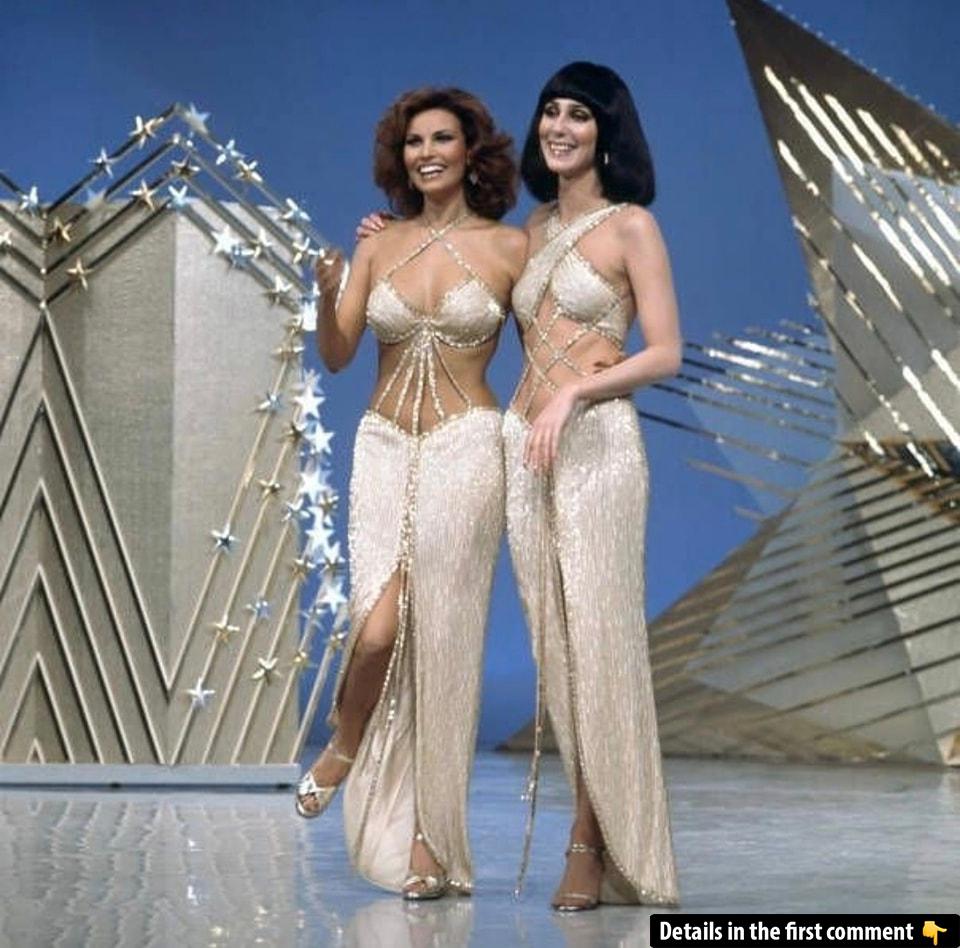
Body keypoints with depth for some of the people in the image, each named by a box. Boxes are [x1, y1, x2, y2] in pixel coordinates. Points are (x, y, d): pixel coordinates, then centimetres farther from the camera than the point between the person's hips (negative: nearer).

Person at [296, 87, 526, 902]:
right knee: (378, 628, -13)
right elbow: (336, 356, 4)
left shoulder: (510, 247, 1)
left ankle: (431, 841, 7)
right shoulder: (379, 247, 8)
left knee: (443, 643, -3)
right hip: (386, 446, 2)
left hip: (466, 449, -2)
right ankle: (345, 744, 21)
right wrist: (327, 292, -14)